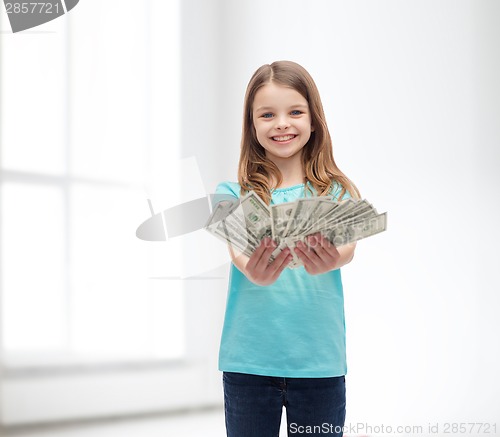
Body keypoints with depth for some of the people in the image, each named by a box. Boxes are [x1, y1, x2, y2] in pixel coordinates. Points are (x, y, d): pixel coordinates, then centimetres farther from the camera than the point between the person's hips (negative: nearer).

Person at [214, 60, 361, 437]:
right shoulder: (234, 194, 4)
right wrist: (255, 272, -37)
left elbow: (348, 247, -13)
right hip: (248, 360, 0)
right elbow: (238, 253, -13)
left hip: (318, 360, 0)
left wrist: (328, 261, -37)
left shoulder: (338, 192, 5)